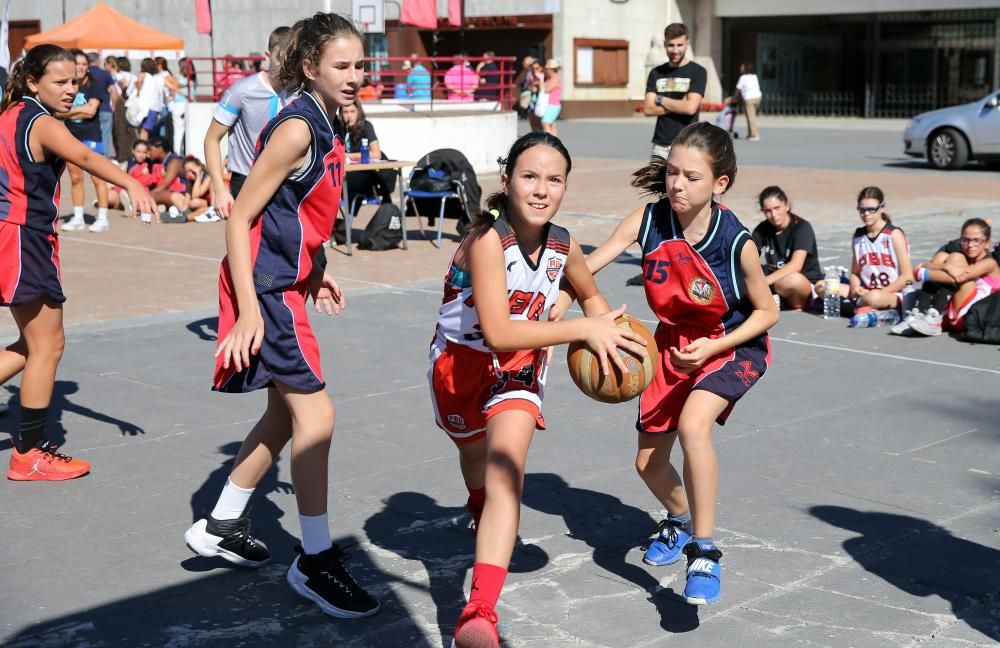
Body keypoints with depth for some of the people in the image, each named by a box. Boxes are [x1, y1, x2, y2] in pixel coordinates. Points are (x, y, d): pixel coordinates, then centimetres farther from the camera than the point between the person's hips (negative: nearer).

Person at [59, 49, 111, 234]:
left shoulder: (94, 87, -4)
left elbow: (91, 111, -14)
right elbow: (58, 113, -1)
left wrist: (69, 111, -5)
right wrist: (80, 109, -12)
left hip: (91, 137, -5)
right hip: (71, 136, 5)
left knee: (97, 177, -5)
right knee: (75, 178, 9)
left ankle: (102, 218, -2)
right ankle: (77, 218, 16)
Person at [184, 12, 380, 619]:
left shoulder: (329, 127, 8)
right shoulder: (296, 130, -19)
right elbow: (240, 218, -19)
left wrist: (315, 273, 19)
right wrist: (249, 311, -23)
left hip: (286, 284, 10)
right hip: (263, 289, -10)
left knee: (286, 412, 19)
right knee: (315, 413, -9)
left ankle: (222, 526, 34)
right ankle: (315, 562, 2)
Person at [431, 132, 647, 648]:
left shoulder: (563, 245, -10)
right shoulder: (487, 240, -27)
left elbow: (590, 295, 13)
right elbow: (497, 333, -34)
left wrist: (606, 333, -8)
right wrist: (582, 329, -31)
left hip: (518, 366, 2)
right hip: (461, 362, -2)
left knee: (506, 462, -24)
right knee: (475, 456, 24)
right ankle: (483, 515, 64)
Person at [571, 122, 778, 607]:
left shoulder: (736, 242, -26)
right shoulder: (649, 220, -19)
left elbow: (767, 313, -13)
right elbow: (587, 267, -17)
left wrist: (712, 347, -25)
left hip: (733, 345, -5)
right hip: (673, 344, 5)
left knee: (692, 424, -34)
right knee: (648, 462, 13)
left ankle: (704, 552, -18)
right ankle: (680, 520, 49)